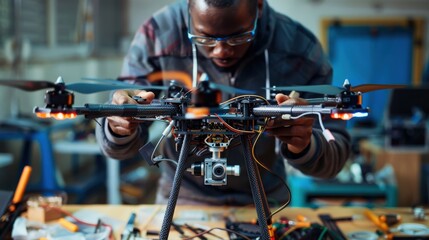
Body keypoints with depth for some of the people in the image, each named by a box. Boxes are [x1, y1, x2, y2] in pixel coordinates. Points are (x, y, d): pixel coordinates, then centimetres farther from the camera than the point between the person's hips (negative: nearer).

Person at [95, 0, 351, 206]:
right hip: (183, 198, -1)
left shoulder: (301, 49, -18)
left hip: (264, 201, 1)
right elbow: (119, 147, -13)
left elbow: (337, 154, -14)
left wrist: (304, 146, -35)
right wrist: (120, 130, -35)